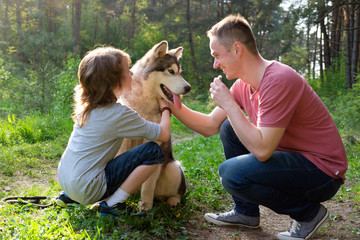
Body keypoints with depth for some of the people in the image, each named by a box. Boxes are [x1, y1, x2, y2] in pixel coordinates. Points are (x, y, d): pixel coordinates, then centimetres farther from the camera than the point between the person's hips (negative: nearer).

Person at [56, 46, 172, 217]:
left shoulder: (88, 105, 5)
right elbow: (164, 134, -10)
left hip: (65, 180, 8)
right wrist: (165, 108, 7)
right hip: (87, 190, -8)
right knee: (153, 151, -10)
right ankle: (112, 204, -3)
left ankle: (69, 196, 23)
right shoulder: (120, 114, -17)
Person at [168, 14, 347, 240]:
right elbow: (210, 126, 8)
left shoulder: (279, 80, -26)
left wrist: (228, 104, -23)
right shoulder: (243, 85, 3)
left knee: (231, 172, -23)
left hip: (323, 171, -9)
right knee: (229, 128, 6)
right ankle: (246, 212, 14)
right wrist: (176, 108, -3)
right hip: (291, 154, 9)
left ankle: (309, 212, -2)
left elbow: (261, 150, -29)